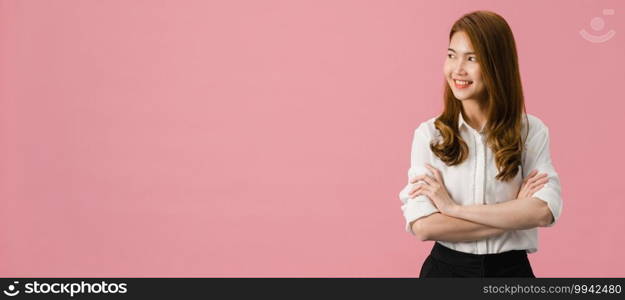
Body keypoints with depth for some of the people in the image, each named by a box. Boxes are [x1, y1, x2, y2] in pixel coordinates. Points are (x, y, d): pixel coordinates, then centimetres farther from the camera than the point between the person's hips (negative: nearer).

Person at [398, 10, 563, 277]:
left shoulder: (531, 131, -5)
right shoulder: (429, 134, -7)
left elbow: (544, 211, -18)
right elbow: (423, 226, -16)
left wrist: (454, 208, -18)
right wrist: (514, 213, -17)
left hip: (511, 269, 1)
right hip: (446, 268, 0)